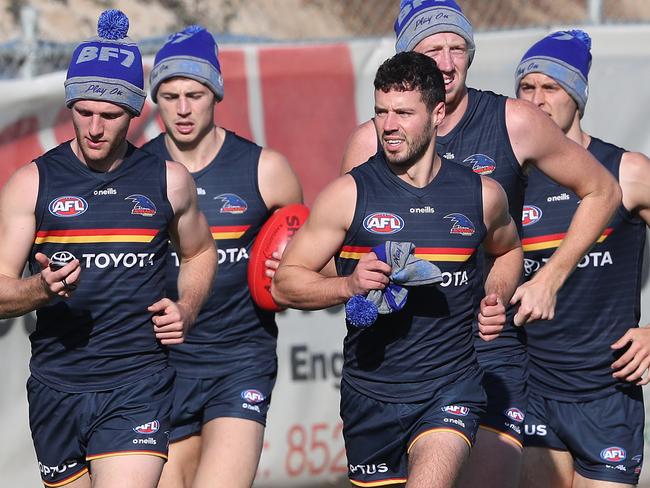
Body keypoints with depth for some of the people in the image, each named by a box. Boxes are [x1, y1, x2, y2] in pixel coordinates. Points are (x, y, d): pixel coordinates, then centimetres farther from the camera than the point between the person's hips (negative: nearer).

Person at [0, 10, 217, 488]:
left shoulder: (168, 181, 7)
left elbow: (200, 253, 25)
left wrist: (186, 310, 5)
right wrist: (42, 288, -22)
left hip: (138, 385, -1)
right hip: (56, 389, 1)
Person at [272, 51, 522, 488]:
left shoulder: (481, 195, 4)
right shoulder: (350, 194, -3)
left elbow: (508, 250, 27)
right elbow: (285, 283, 0)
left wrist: (496, 301, 7)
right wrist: (349, 286, -18)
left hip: (451, 390, -1)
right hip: (371, 393, 1)